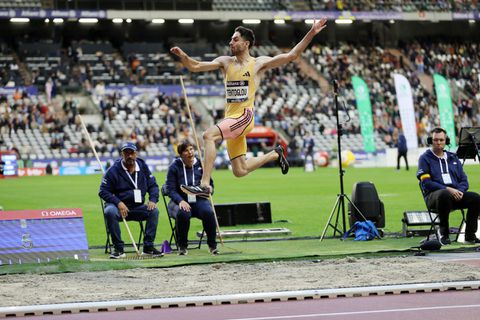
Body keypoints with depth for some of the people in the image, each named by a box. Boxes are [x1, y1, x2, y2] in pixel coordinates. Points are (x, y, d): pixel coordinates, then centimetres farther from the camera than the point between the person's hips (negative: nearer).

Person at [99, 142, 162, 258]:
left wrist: (153, 200, -9)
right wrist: (118, 203, -20)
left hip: (138, 207, 3)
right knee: (110, 212, -35)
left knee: (154, 211, -22)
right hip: (118, 206, -3)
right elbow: (103, 191, -7)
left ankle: (148, 247, -15)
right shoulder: (113, 170, -7)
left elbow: (153, 185, 11)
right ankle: (118, 249, -26)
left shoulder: (143, 167, 6)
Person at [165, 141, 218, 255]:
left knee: (208, 212, -31)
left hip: (199, 200, 2)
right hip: (180, 201, -2)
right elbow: (170, 189, -6)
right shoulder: (174, 167, -2)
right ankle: (182, 246, -17)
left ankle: (212, 245, -15)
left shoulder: (201, 165, 5)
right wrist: (181, 201, -24)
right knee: (183, 213, -37)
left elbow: (210, 185, 12)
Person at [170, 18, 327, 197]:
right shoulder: (225, 62, 14)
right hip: (231, 118, 6)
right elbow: (195, 67, 9)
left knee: (208, 136, -29)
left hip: (244, 116, -6)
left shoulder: (259, 63, 2)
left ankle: (204, 185, -32)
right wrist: (182, 56, -11)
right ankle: (274, 154, 35)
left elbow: (291, 55, -1)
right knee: (239, 171, 10)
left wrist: (311, 34, -8)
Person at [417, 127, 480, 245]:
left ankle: (470, 235, -16)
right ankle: (444, 234, -27)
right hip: (434, 195, -5)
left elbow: (464, 180, 17)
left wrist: (460, 191, -7)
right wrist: (447, 189, -16)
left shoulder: (453, 158, 23)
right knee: (444, 195, -40)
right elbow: (426, 183, -6)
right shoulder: (425, 158, 7)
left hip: (455, 194, 5)